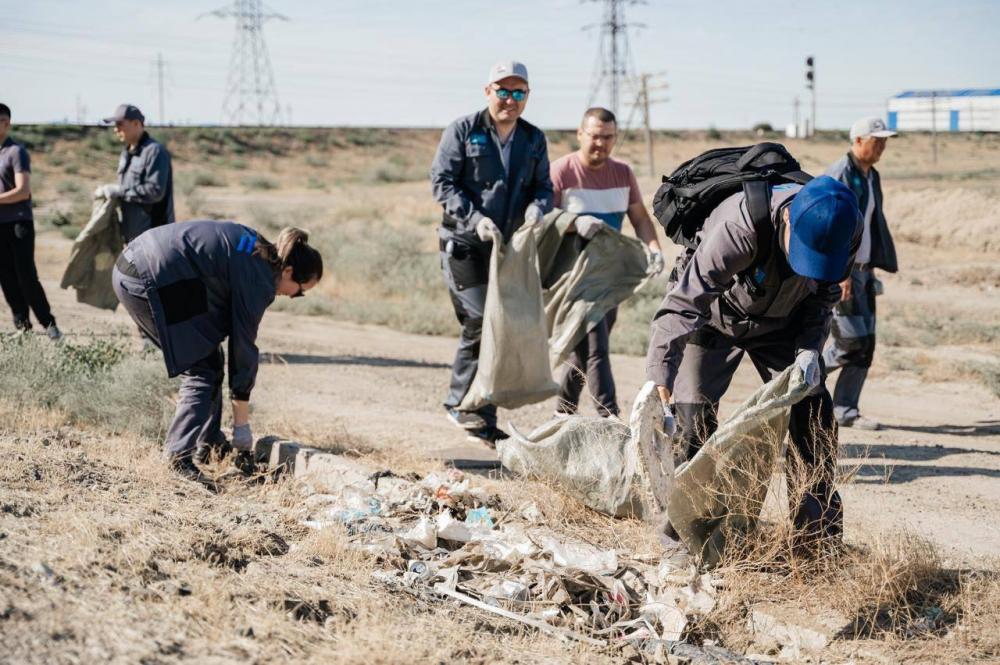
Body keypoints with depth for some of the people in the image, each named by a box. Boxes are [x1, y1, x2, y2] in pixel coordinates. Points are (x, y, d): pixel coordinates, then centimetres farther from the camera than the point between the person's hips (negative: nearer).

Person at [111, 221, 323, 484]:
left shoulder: (257, 246, 14)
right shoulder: (258, 281, -11)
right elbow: (243, 347, -6)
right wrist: (241, 424, 1)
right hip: (153, 281, -10)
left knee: (208, 358, 16)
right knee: (202, 369, -4)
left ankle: (208, 443, 24)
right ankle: (179, 455, -10)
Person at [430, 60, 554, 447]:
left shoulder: (534, 139, 11)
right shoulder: (462, 131, -4)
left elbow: (543, 187, 13)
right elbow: (441, 182, -8)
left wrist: (537, 208, -11)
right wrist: (475, 218, -21)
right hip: (464, 245, -5)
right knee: (480, 321, -17)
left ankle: (483, 424, 15)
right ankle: (461, 403, 1)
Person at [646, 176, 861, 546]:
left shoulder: (846, 228, -25)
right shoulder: (739, 227, -42)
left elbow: (823, 295, -4)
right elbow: (681, 307, -43)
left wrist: (809, 348, -19)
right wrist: (660, 395, -49)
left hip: (780, 319, 4)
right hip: (714, 316, -4)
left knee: (814, 414, -1)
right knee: (694, 419, -12)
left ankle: (822, 535, 9)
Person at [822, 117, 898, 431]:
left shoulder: (872, 177, 15)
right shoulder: (838, 175, -13)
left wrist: (871, 269, 18)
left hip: (862, 269, 9)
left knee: (865, 346, 5)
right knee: (852, 341, -12)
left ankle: (846, 411, 10)